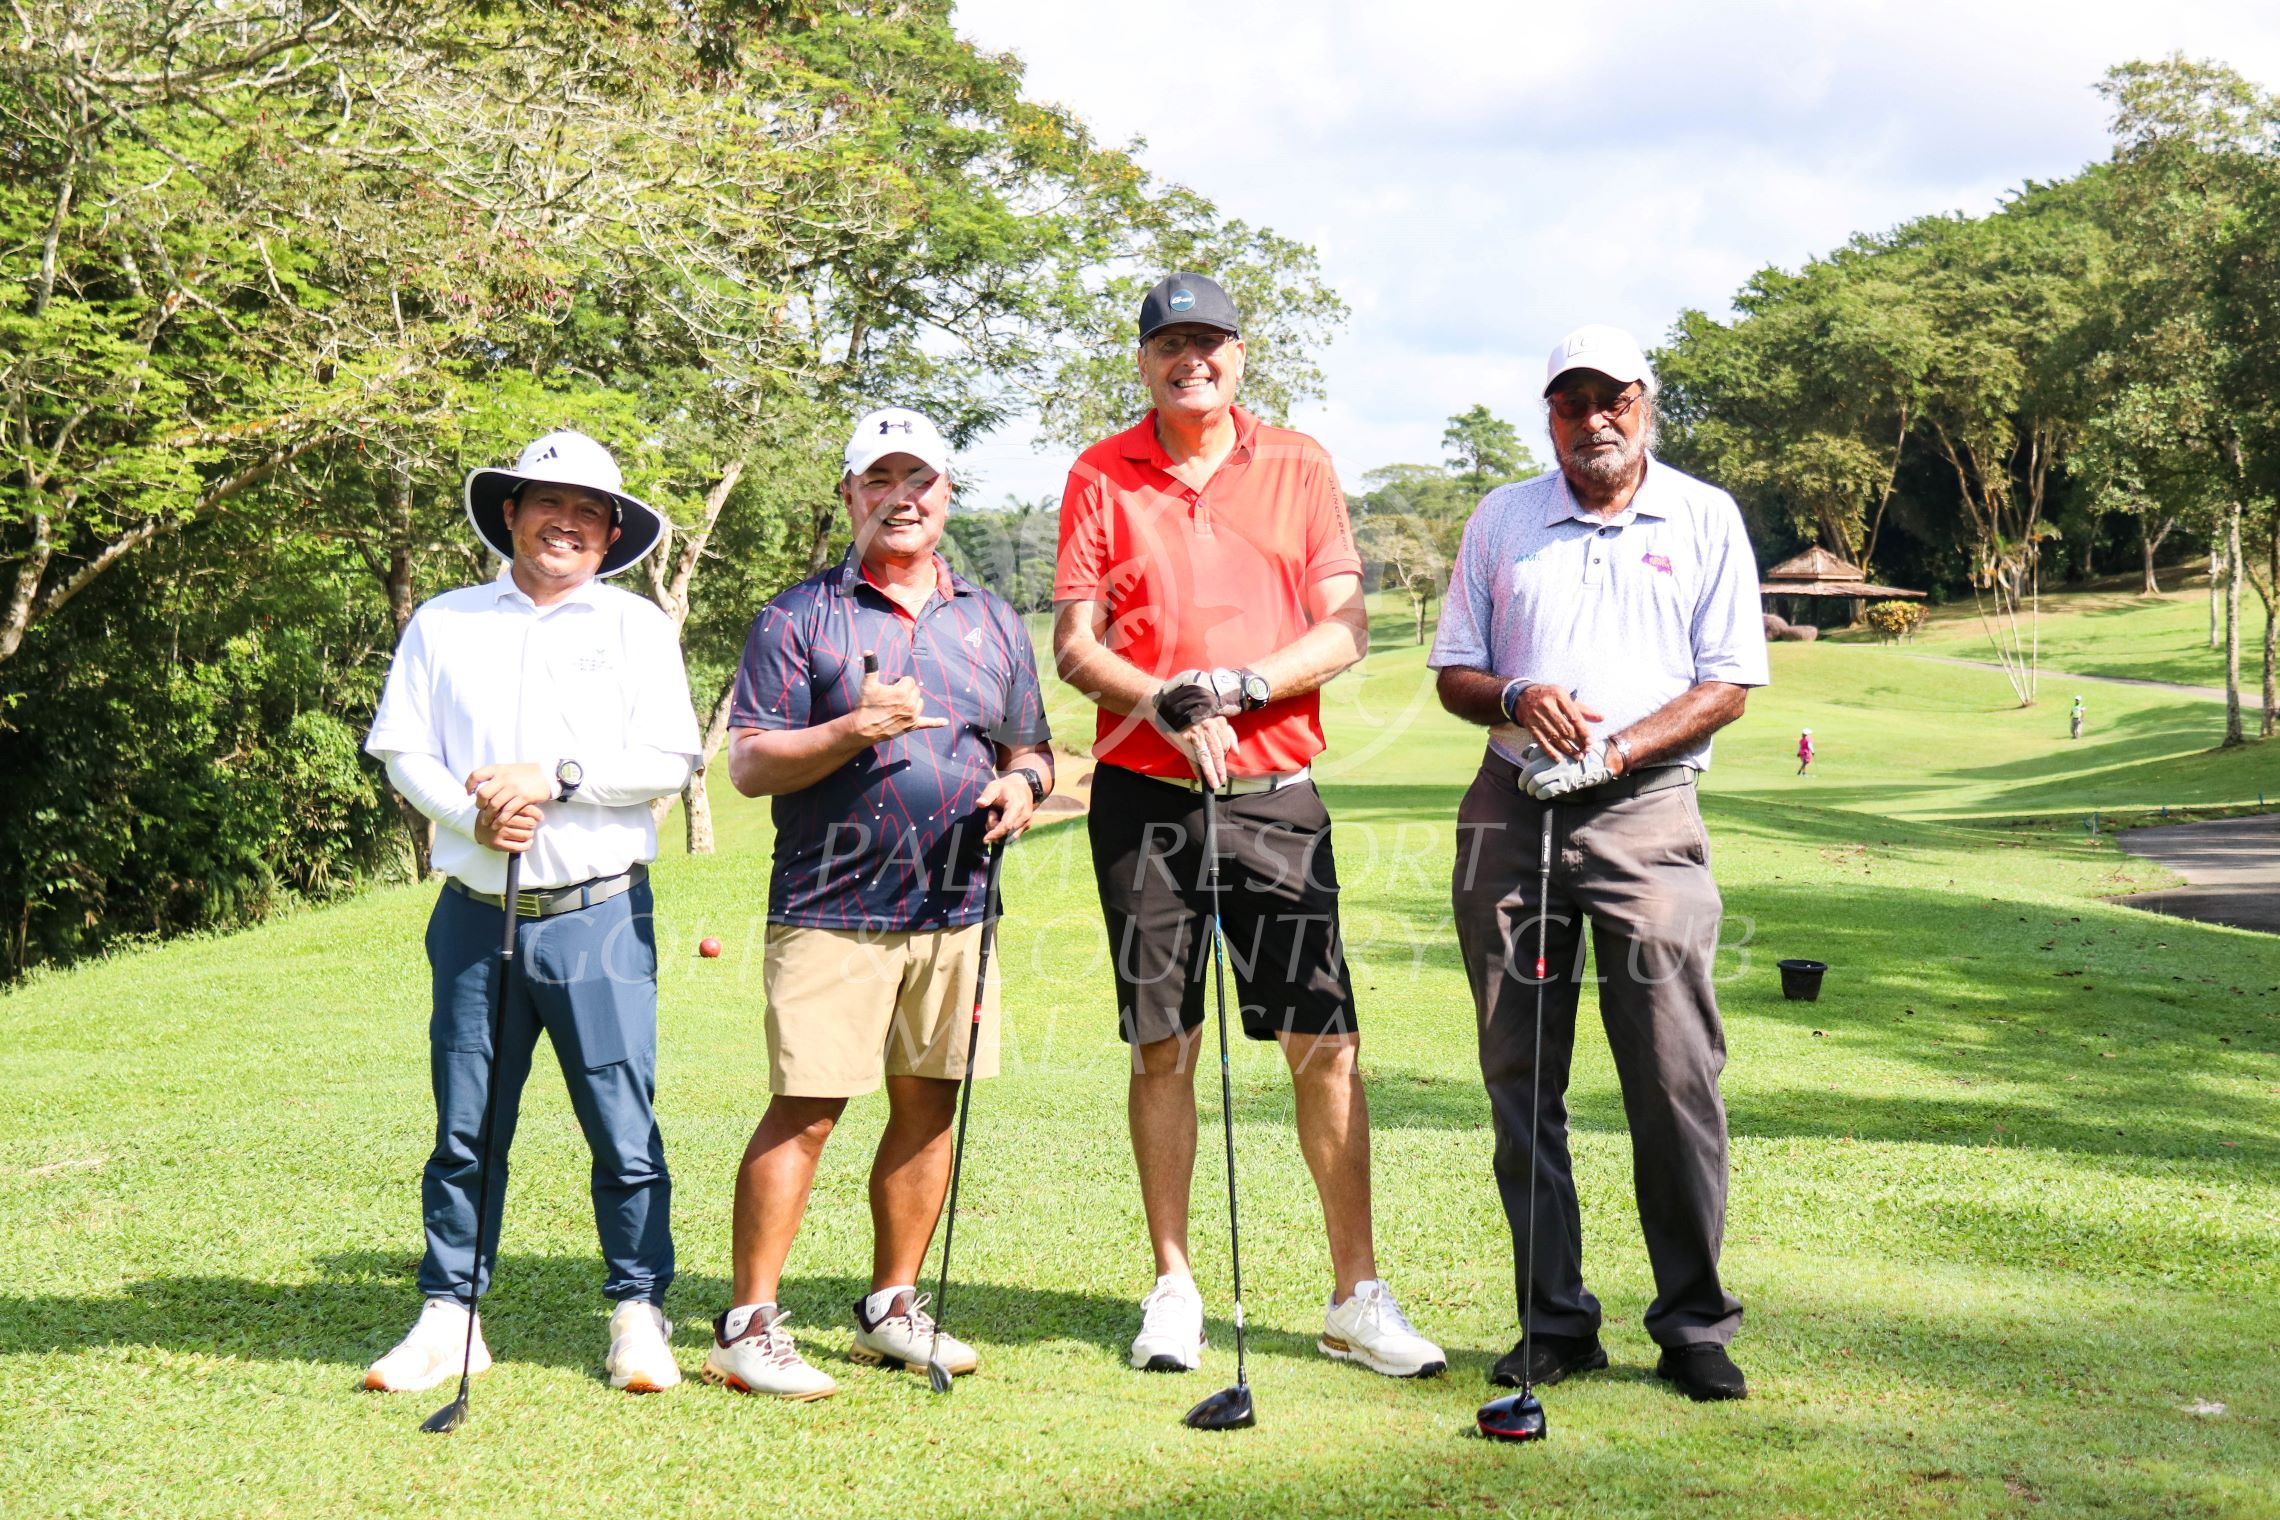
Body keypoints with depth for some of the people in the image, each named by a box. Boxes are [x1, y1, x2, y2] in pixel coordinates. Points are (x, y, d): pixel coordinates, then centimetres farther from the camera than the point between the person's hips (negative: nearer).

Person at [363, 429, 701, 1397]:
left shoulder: (637, 626, 8)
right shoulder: (444, 625, 12)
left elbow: (669, 760, -2)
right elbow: (402, 751, 6)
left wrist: (555, 777, -13)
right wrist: (473, 812, -12)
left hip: (601, 915, -1)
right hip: (476, 914, 1)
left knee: (624, 1127, -1)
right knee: (464, 1129, 5)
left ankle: (638, 1314, 9)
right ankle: (449, 1316, 15)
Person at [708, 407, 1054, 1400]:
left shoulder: (994, 623, 15)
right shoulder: (799, 618, 1)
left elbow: (1031, 749, 21)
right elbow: (748, 764, -4)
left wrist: (1021, 781, -2)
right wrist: (854, 730, -19)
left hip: (955, 912, 5)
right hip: (831, 910, -5)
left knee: (928, 1105, 8)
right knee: (805, 1109, -8)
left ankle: (892, 1308, 21)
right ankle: (748, 1325, -1)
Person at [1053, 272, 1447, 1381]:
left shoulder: (1299, 468, 7)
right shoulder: (1100, 476, 7)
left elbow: (1345, 631, 2)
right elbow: (1074, 646, 2)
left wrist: (1237, 685, -13)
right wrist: (1166, 705, -16)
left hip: (1273, 787, 0)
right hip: (1141, 790, 0)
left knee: (1325, 1042, -4)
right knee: (1161, 1043, 4)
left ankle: (1357, 1298, 4)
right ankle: (1173, 1288, 14)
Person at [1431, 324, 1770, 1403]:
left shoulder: (1706, 519, 9)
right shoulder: (1499, 521, 15)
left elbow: (1728, 684, 4)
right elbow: (1453, 674, 15)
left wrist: (1620, 747, -11)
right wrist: (1514, 698, -8)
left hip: (1646, 810, -2)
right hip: (1511, 809, 3)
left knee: (1674, 1074, -7)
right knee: (1519, 1074, 2)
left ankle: (1694, 1325, 2)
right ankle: (1554, 1320, 10)